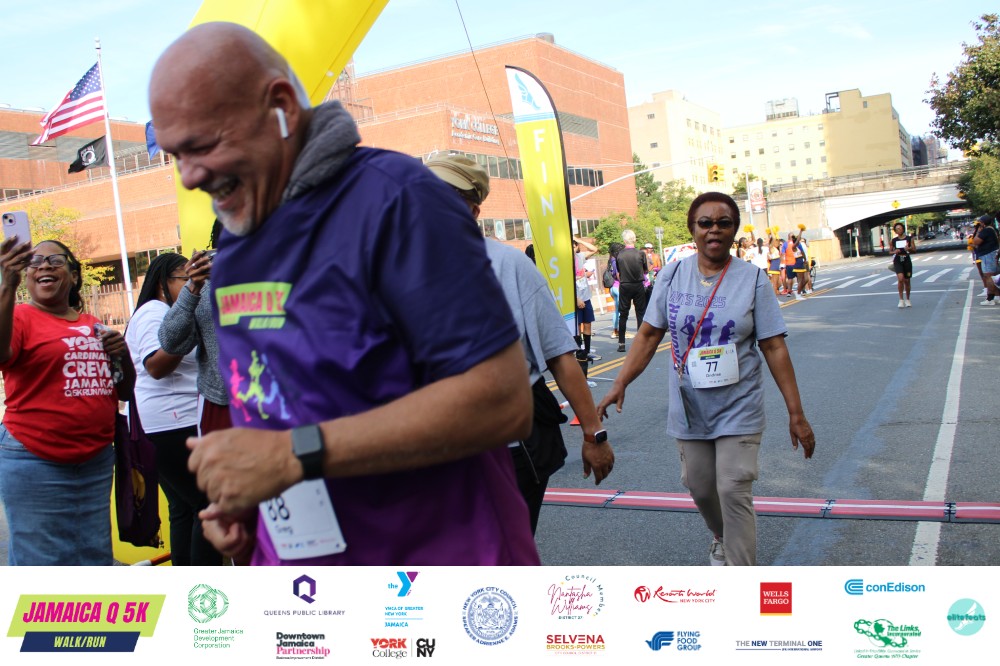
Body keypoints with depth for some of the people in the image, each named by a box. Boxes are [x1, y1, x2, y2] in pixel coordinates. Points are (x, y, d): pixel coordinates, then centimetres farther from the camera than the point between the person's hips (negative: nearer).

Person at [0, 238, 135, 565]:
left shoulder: (94, 326, 12)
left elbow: (124, 391, 18)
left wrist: (123, 354, -1)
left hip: (97, 461, 5)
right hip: (36, 465, -5)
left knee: (95, 559, 13)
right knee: (41, 562, -1)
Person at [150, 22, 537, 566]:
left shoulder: (392, 198, -19)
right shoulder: (234, 247, 7)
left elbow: (503, 400, -27)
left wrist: (295, 454, -27)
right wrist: (239, 498, -2)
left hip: (436, 556, -6)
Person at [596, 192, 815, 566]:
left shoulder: (752, 279, -7)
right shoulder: (673, 277, -1)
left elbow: (774, 348, -6)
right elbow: (648, 335, 3)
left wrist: (796, 413, -7)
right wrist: (620, 384, -6)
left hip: (738, 409, -3)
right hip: (689, 409, 3)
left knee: (734, 493, -7)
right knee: (699, 487, 14)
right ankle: (721, 539, 46)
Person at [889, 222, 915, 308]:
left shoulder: (909, 238, 3)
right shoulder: (893, 240, 5)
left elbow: (914, 249, 4)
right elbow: (890, 251, 13)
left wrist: (909, 248, -17)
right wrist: (894, 252, -10)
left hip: (907, 260, 1)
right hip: (897, 261, -1)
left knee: (907, 281, 7)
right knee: (900, 279, -20)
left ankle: (907, 299, 24)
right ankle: (901, 299, -10)